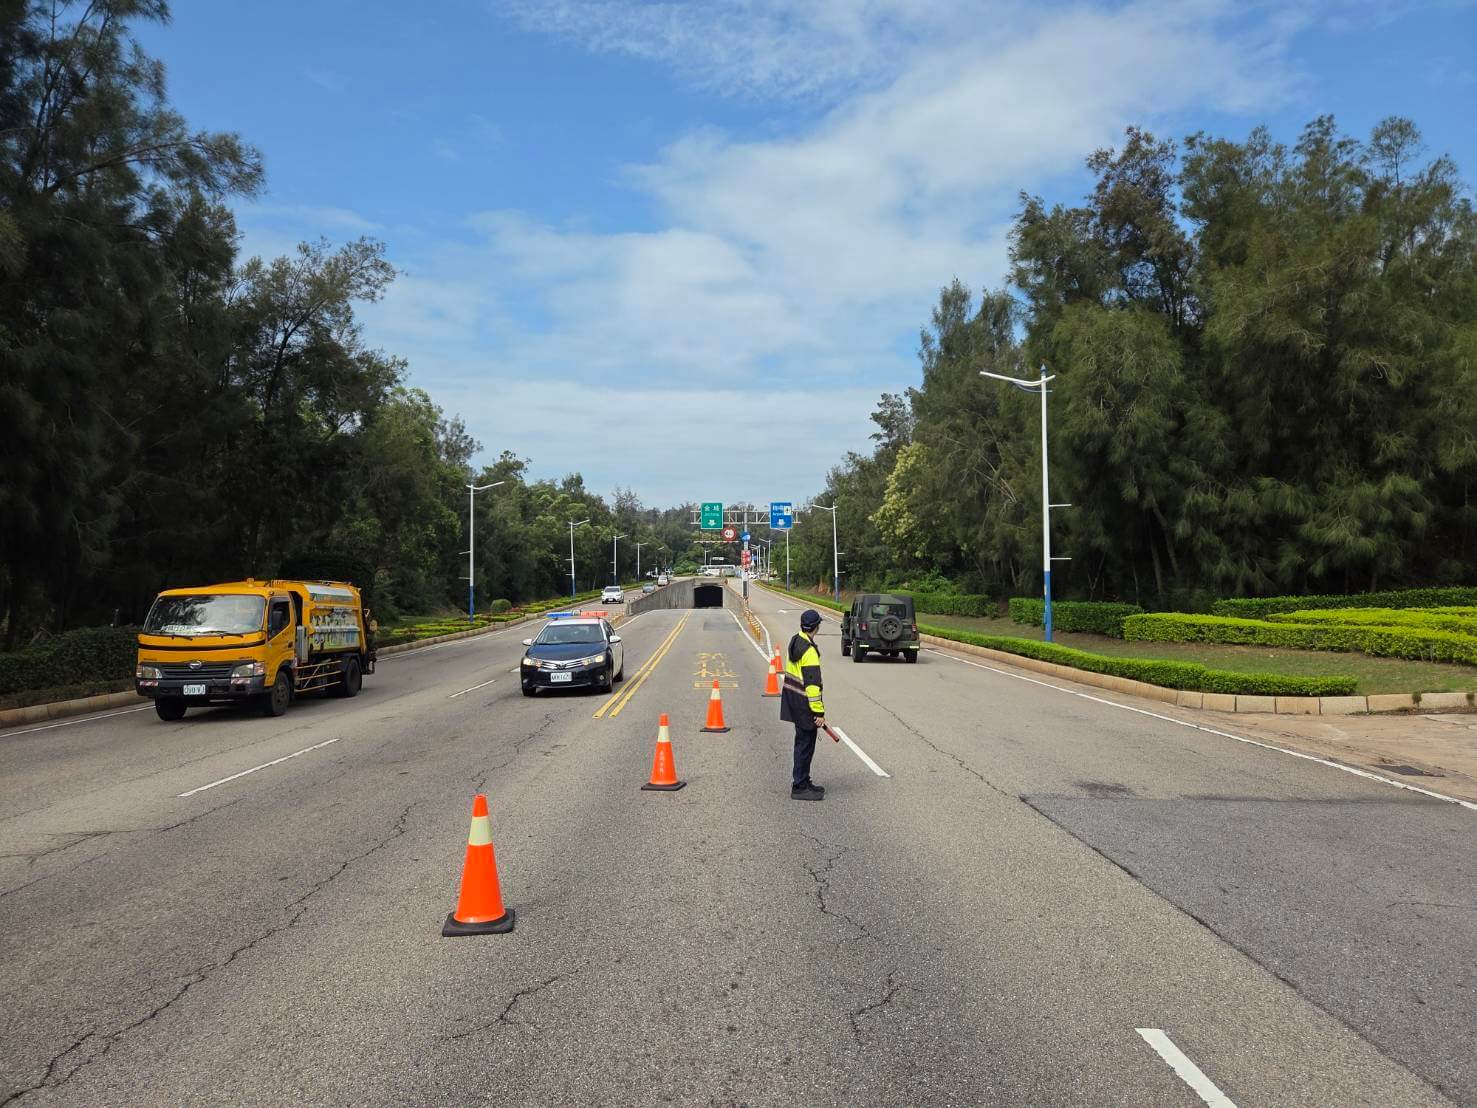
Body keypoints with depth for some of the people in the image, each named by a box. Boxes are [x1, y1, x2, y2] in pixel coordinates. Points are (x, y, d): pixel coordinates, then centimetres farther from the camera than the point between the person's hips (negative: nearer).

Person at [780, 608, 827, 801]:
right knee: (806, 743, 0)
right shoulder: (809, 651, -23)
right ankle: (799, 787, 6)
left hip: (792, 698, 9)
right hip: (804, 705, -9)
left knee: (802, 740, 20)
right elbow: (812, 684, -24)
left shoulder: (795, 642, 6)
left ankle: (801, 778, 30)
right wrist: (819, 711, -20)